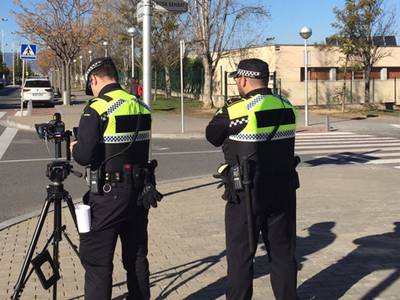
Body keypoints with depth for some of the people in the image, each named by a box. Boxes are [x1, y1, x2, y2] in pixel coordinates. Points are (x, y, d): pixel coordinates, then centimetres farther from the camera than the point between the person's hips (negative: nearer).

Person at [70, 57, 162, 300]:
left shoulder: (97, 109, -13)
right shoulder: (142, 107, 7)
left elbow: (84, 156, -16)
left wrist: (75, 148, 4)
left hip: (109, 194, -7)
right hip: (140, 190, 7)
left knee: (96, 260, 0)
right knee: (137, 256, 16)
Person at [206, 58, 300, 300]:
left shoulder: (236, 110, -14)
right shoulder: (286, 108, 1)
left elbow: (213, 136, -1)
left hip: (247, 195, -5)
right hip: (283, 191, 5)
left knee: (240, 255, 7)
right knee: (283, 252, 15)